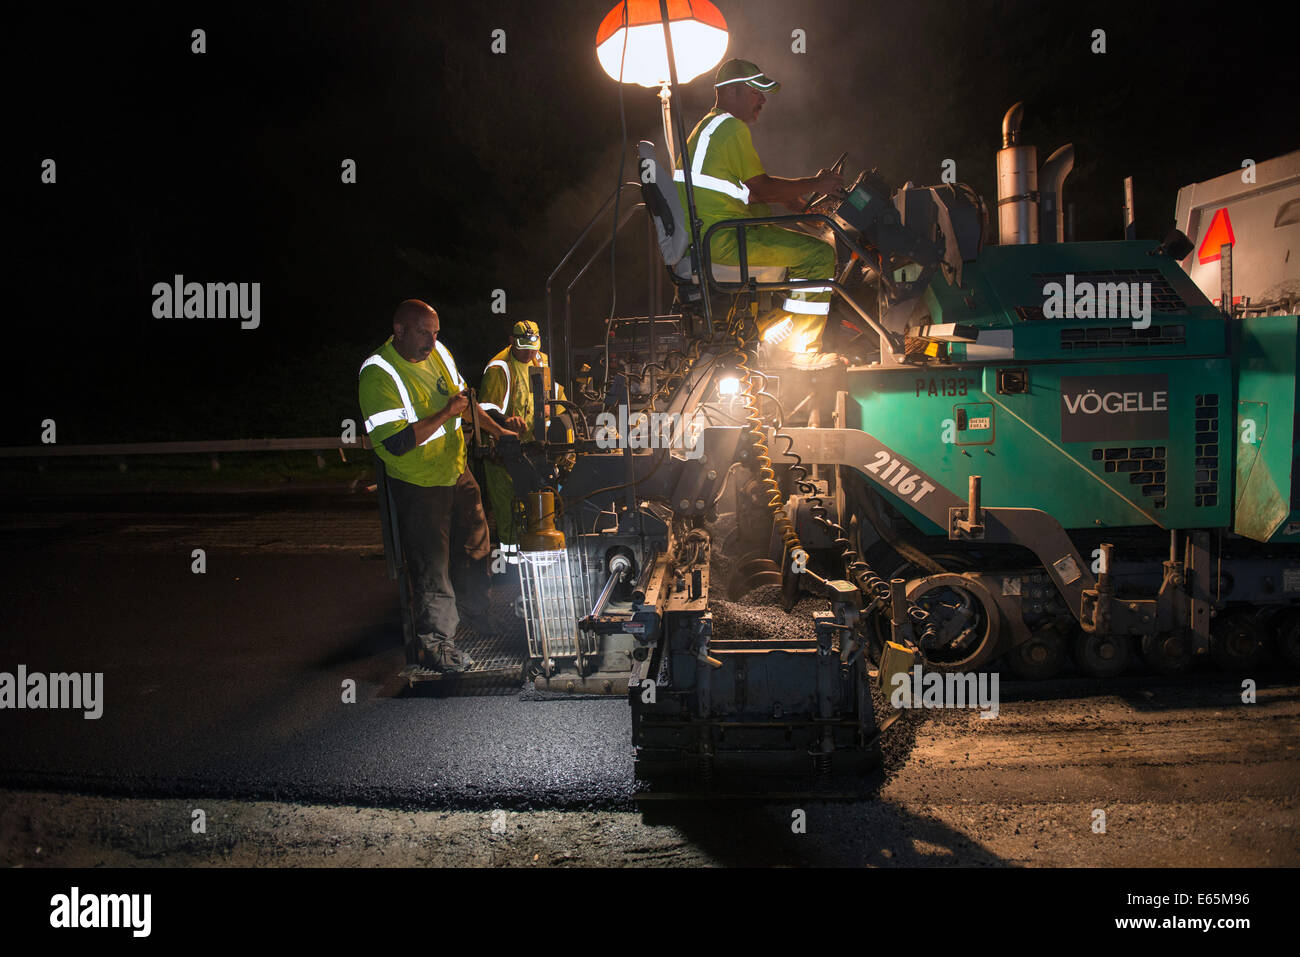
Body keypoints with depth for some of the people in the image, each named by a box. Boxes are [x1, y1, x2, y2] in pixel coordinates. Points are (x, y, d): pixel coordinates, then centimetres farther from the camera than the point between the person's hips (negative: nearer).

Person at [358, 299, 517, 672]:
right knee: (432, 567, 0)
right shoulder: (378, 375, -23)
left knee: (476, 544, 22)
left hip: (458, 471, 8)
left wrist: (498, 431, 13)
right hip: (419, 485, -8)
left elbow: (463, 398, 17)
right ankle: (433, 643, 16)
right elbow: (397, 443, -30)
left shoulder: (438, 353, 0)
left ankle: (480, 609, 46)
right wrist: (446, 413, -27)